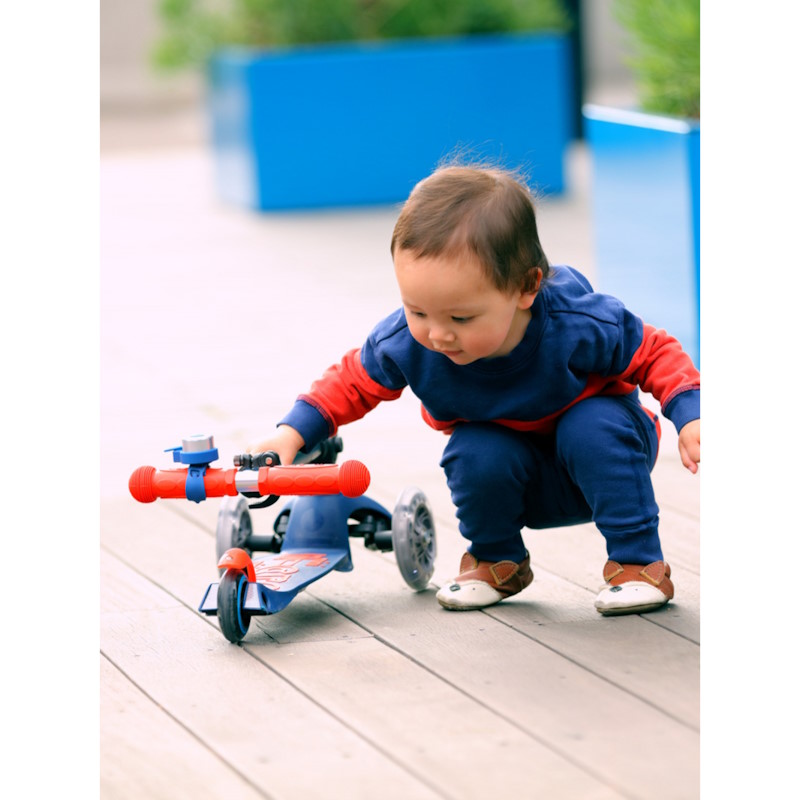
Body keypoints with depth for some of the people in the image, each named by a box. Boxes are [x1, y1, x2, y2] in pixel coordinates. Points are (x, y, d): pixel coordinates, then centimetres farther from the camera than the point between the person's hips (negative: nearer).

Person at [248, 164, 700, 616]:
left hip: (592, 465, -2)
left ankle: (638, 561, -16)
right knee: (476, 456, -29)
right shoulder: (405, 341, -25)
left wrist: (690, 415, -30)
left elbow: (654, 354, -16)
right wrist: (293, 433, -16)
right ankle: (497, 562, 1)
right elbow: (354, 382, -5)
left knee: (593, 426, -33)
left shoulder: (576, 327, -32)